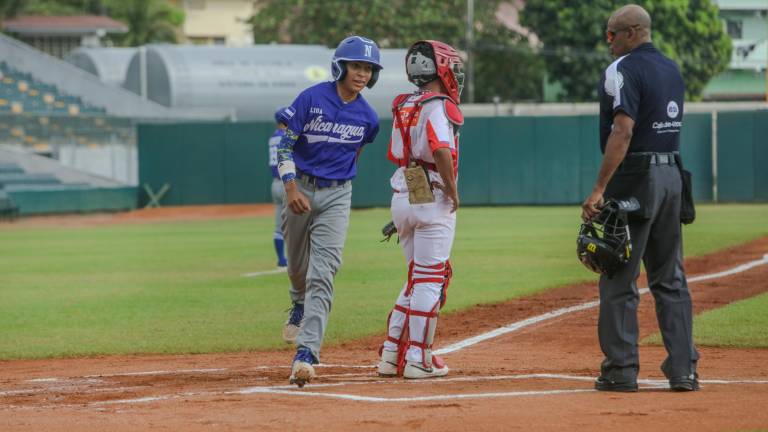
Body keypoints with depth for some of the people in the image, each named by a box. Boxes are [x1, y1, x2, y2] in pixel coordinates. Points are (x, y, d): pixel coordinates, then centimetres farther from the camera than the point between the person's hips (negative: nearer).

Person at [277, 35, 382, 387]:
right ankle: (299, 305, 54)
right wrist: (291, 187, -21)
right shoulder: (311, 99, -11)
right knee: (297, 264, 17)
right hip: (301, 188, 0)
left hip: (336, 197, 0)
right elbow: (284, 144, -11)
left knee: (322, 274, -14)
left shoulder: (367, 117, -2)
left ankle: (306, 354, -22)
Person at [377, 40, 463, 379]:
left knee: (418, 278, 17)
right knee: (430, 279, -2)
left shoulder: (403, 107, 13)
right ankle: (418, 359, -1)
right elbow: (441, 151, -26)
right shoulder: (437, 106, -12)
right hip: (432, 199, -8)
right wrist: (453, 192, -16)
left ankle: (392, 354, 15)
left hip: (402, 197, 8)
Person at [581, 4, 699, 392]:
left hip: (634, 178, -8)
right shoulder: (672, 69, 15)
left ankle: (620, 370, -1)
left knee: (619, 279, -2)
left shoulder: (622, 70, -12)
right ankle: (683, 369, 7)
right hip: (672, 177, 8)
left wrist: (599, 189, -25)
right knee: (670, 279, 11)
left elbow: (623, 131, -22)